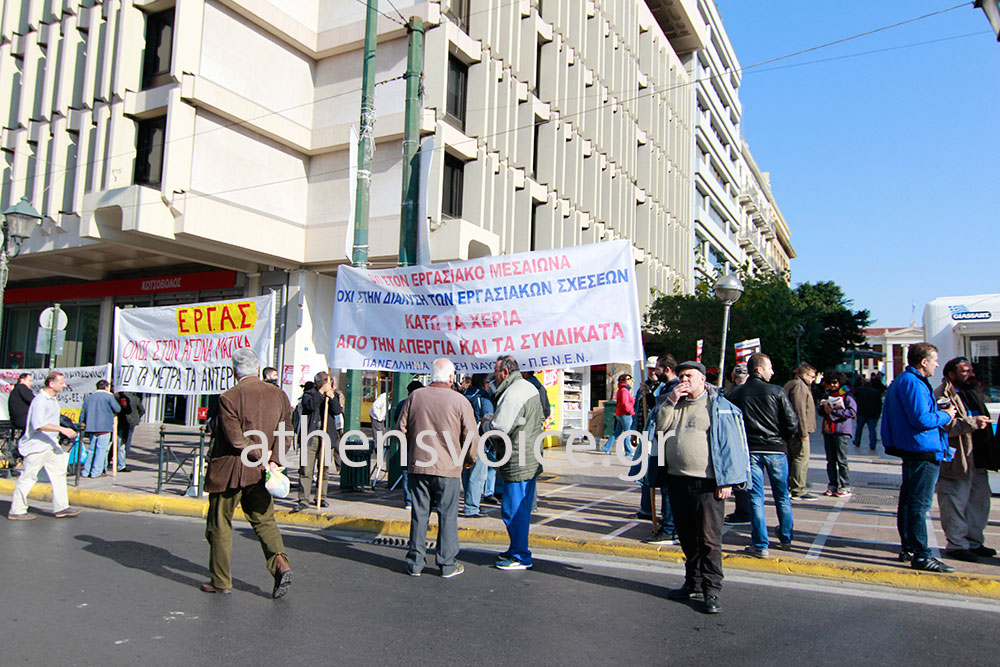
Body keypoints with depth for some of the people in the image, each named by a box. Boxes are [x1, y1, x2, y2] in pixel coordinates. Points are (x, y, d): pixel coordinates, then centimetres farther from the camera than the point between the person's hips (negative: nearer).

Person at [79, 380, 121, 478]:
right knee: (101, 449, -2)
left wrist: (82, 426, 24)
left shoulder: (88, 398, 16)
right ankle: (96, 472, -3)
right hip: (104, 427, -6)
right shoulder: (109, 396, -1)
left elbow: (82, 415, 17)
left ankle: (86, 472, 15)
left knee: (91, 449, 14)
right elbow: (118, 409, -1)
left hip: (91, 427, 6)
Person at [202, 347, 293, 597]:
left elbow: (236, 439, -18)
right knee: (264, 520, 14)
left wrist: (261, 455, -7)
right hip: (258, 473, 5)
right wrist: (274, 460, -6)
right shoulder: (278, 394, 2)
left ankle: (221, 581, 20)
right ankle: (281, 565, -4)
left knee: (220, 525, 10)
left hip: (229, 472, -5)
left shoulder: (229, 398, -15)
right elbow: (286, 431, -1)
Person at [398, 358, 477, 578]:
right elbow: (471, 436, -5)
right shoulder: (460, 401, -8)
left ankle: (415, 563, 18)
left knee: (419, 514, 11)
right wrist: (470, 459, 13)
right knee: (447, 516, 7)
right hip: (448, 468, -3)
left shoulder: (415, 396, 0)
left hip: (418, 466, 3)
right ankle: (448, 565, 14)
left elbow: (401, 428, 7)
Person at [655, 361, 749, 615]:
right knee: (687, 537, 15)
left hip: (706, 483, -6)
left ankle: (712, 590, 5)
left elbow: (730, 444, -7)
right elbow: (660, 426, 4)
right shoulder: (674, 404, 15)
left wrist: (726, 481, -11)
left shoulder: (718, 407, -4)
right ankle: (693, 581, 28)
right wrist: (670, 401, -7)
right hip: (677, 480, 6)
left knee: (709, 538, -3)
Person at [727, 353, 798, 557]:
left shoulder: (736, 394, 0)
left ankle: (761, 545, 4)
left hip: (750, 450, 1)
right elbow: (792, 424, -9)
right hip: (776, 449, -1)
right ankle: (785, 539, 28)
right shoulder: (777, 392, -6)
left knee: (756, 497, 4)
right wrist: (781, 439, 10)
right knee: (782, 496, 16)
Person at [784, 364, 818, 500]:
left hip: (790, 430, 11)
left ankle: (788, 489, 18)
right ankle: (799, 491, -7)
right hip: (797, 431, -11)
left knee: (791, 459, 13)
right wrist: (803, 432, -19)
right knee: (802, 458, -8)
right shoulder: (799, 385, -12)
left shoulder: (791, 384, 21)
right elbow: (800, 411, -19)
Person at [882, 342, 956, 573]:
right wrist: (945, 415, -7)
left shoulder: (900, 381, 16)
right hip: (923, 452, -11)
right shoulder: (913, 383, -17)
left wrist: (939, 412, 15)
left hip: (911, 452, 11)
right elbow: (921, 419, -23)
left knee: (909, 501, 15)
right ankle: (920, 555, -2)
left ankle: (907, 548, 24)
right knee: (919, 504, -7)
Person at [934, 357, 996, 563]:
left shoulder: (973, 394, 19)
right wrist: (972, 423, -27)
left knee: (980, 502, 15)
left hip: (978, 462, 9)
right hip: (956, 462, -9)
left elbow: (984, 421, 30)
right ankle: (957, 544, 7)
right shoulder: (942, 395, -11)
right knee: (955, 505, -3)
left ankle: (974, 542, 27)